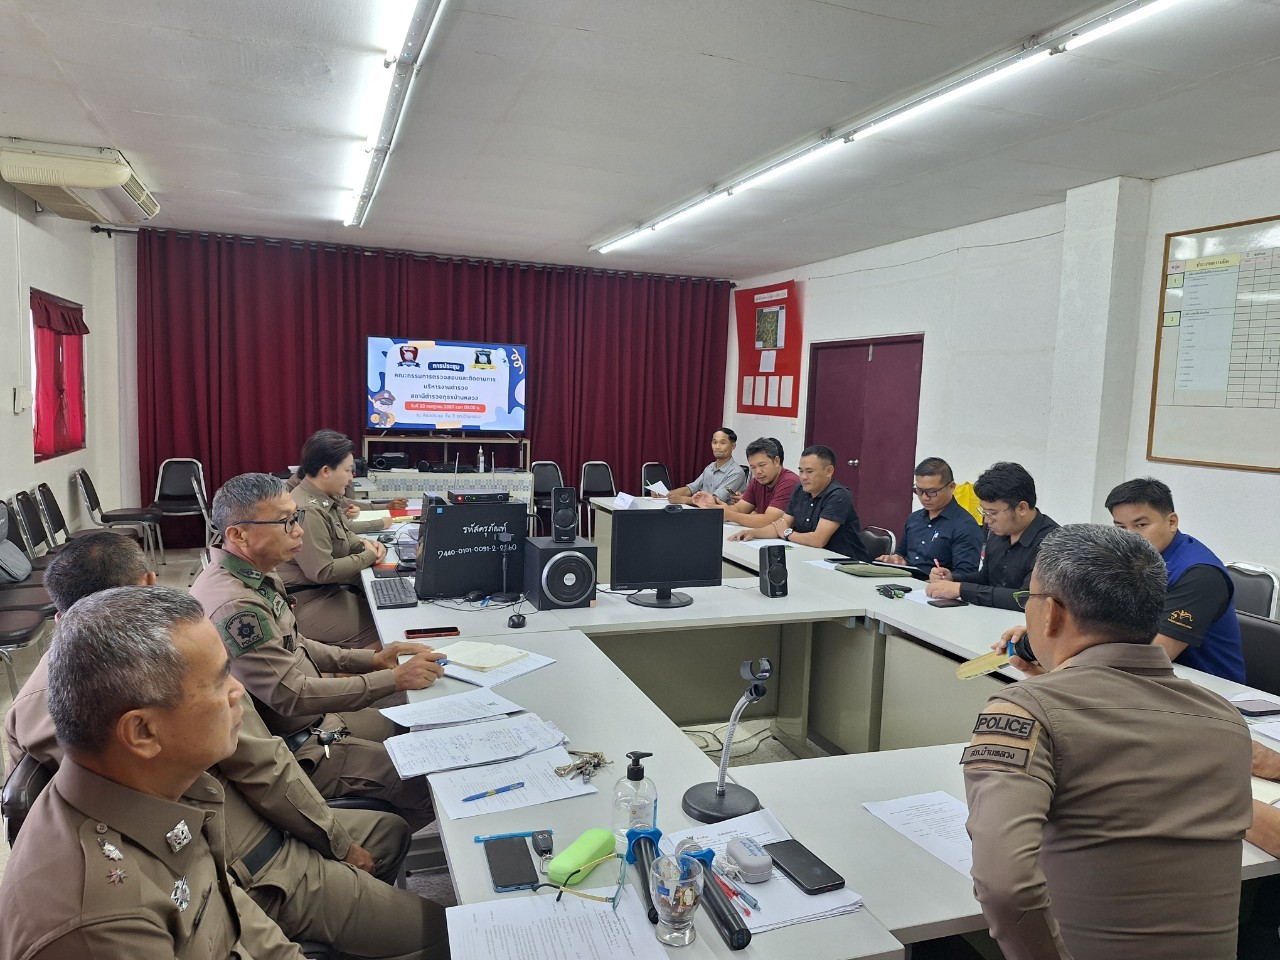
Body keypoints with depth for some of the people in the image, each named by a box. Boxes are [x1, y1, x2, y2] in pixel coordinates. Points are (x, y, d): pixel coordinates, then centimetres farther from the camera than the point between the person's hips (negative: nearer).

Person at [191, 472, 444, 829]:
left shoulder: (258, 576, 2)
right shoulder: (234, 606, -29)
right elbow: (291, 695, -28)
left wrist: (371, 659, 1)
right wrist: (394, 679, -25)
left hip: (315, 720, 10)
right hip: (291, 749, -10)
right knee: (428, 782, -9)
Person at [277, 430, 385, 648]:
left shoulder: (327, 499, 6)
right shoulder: (307, 511, -25)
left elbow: (342, 536, 23)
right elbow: (323, 572, -26)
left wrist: (363, 543, 1)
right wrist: (369, 556, -14)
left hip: (327, 590, 10)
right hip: (306, 603, -10)